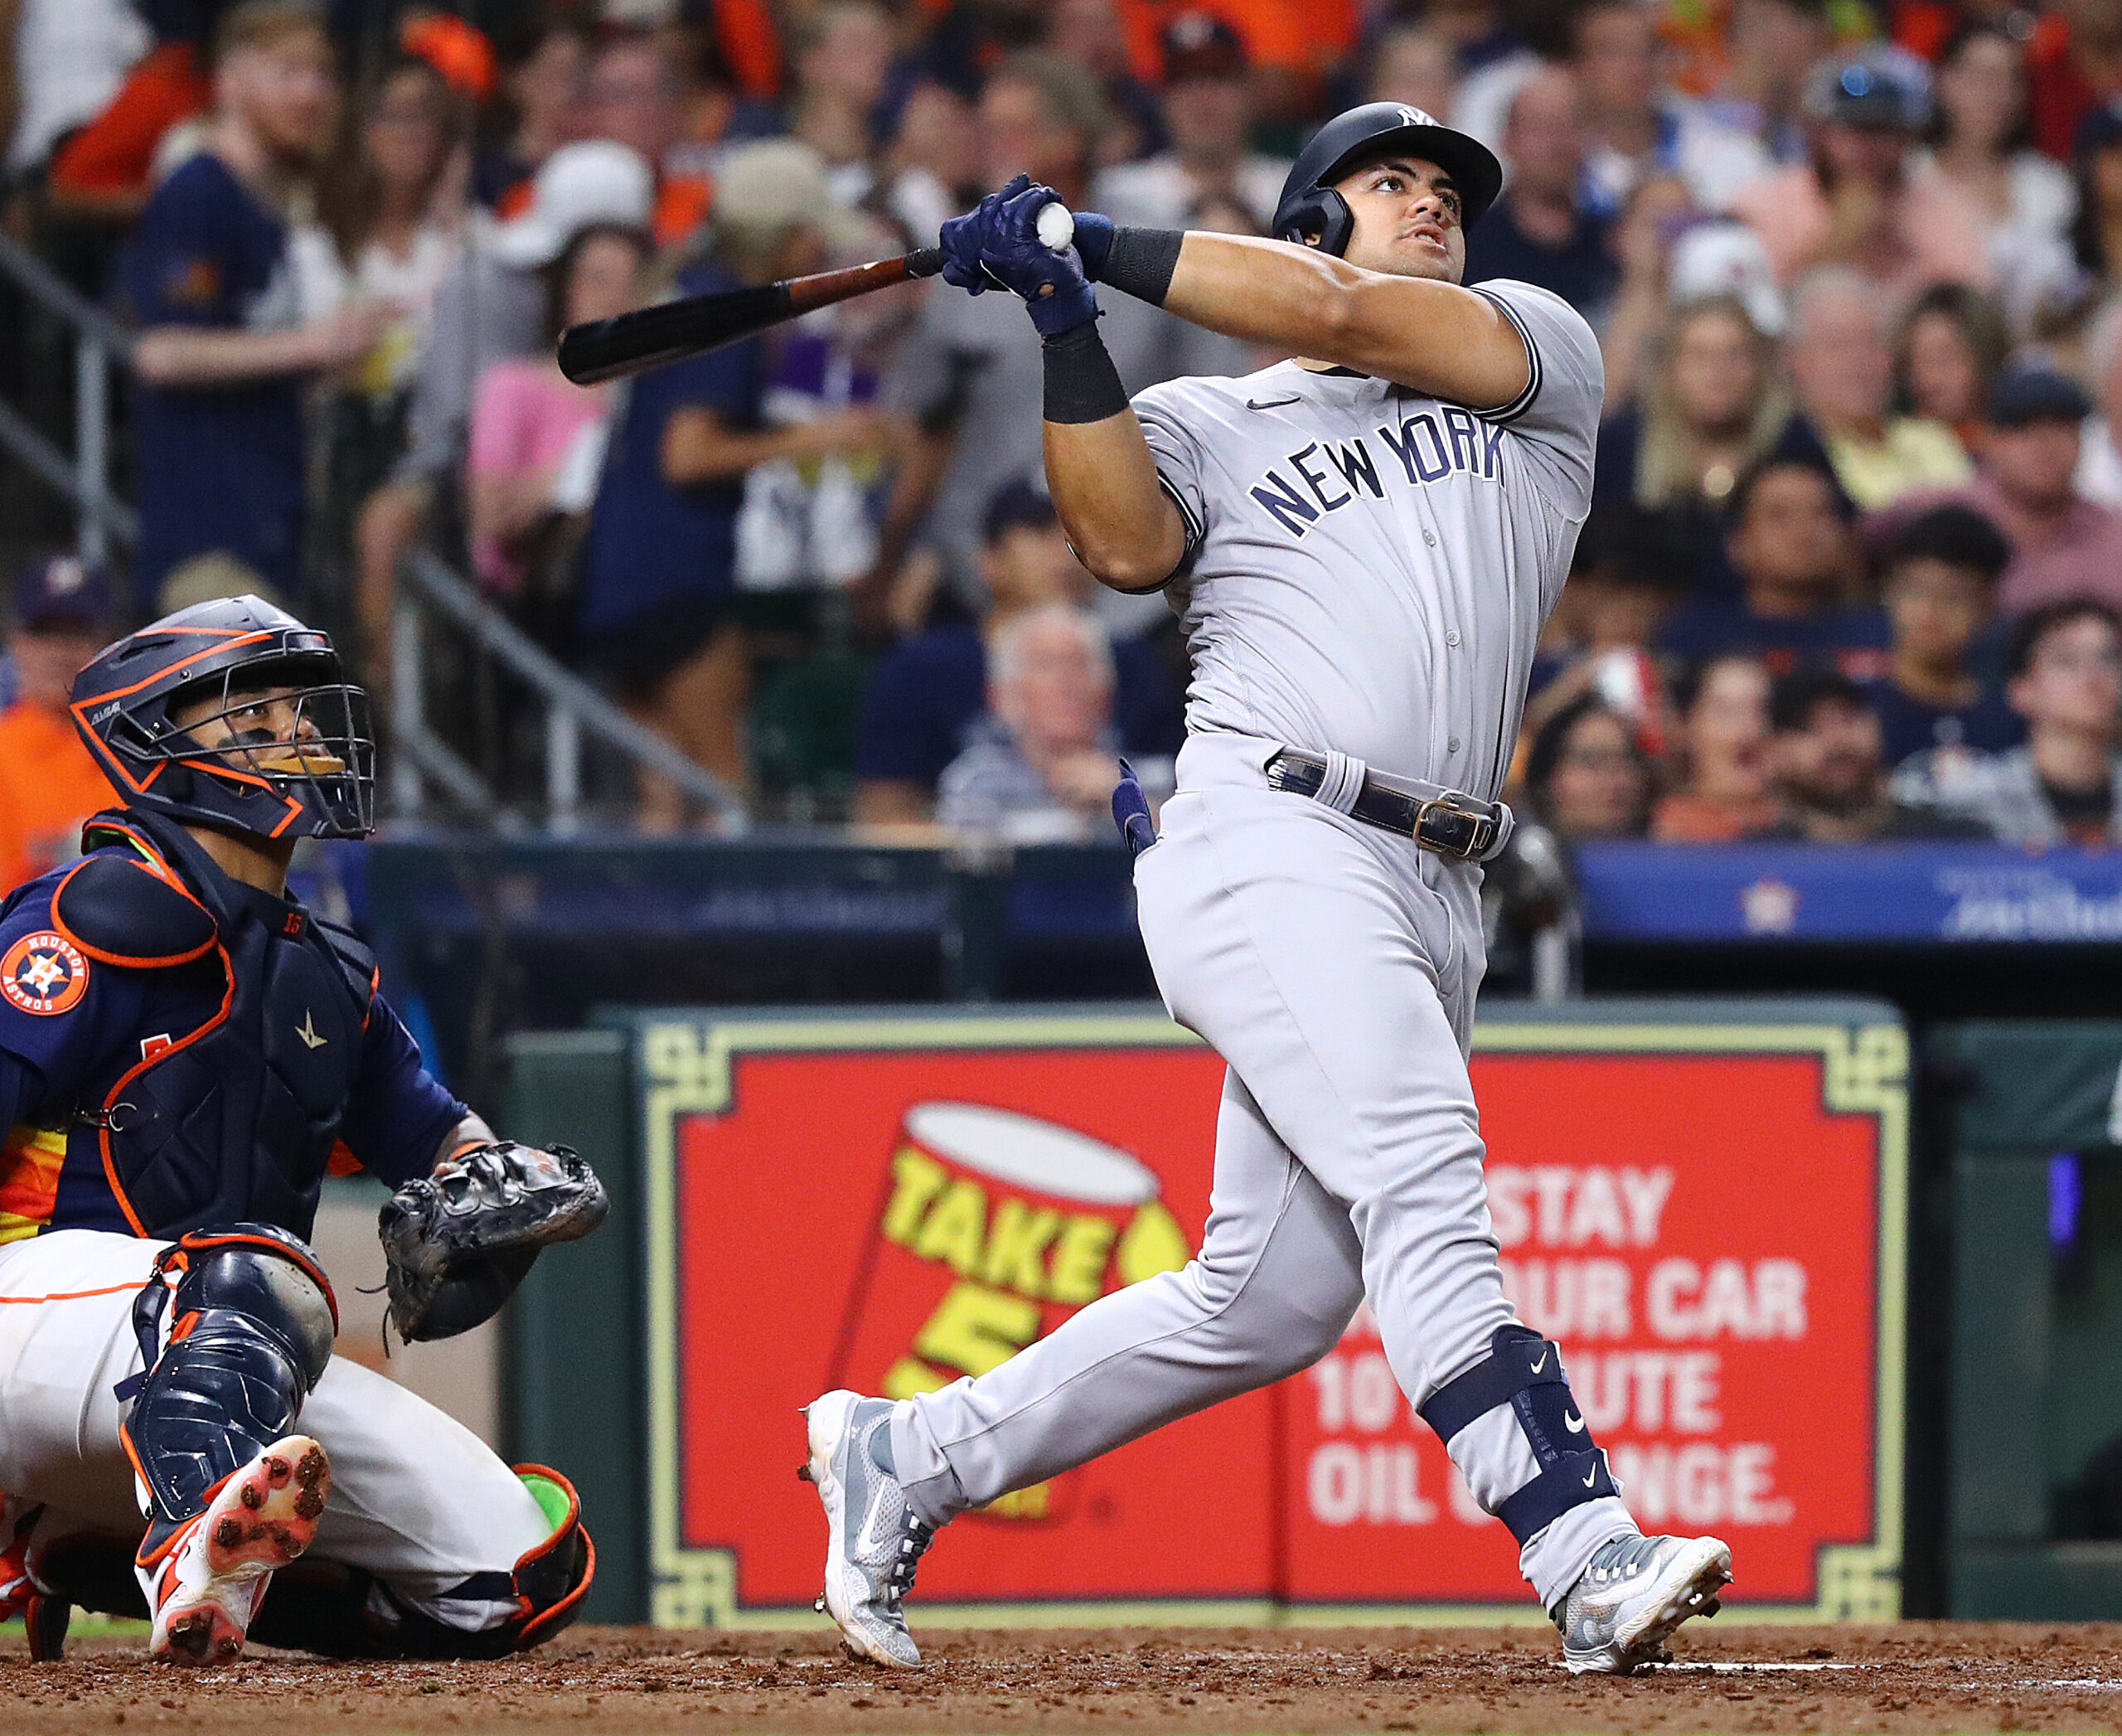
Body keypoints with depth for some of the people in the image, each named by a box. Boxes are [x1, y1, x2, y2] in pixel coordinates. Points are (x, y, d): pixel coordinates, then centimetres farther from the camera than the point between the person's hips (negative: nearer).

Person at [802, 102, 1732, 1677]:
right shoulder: (1212, 424, 14)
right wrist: (1067, 323, -12)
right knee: (1423, 1189, -22)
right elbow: (1127, 544, -8)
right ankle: (1592, 1563, -33)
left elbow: (1346, 318, 2)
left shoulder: (1541, 354, 19)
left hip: (1432, 903, 5)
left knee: (1269, 1303, 6)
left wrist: (1103, 247, 3)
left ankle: (903, 1458, 20)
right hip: (1273, 850, -5)